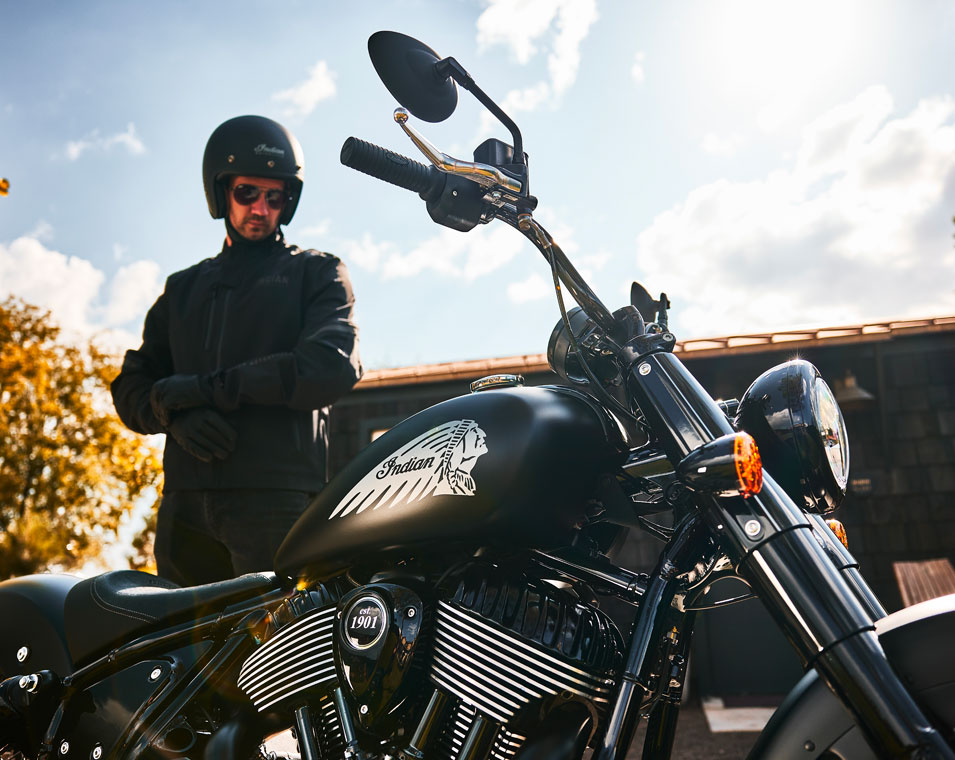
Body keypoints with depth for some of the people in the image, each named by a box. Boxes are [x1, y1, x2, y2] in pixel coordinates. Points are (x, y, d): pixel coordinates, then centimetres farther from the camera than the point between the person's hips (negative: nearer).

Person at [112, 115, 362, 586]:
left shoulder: (317, 273, 13)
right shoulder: (184, 287, 26)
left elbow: (332, 366, -6)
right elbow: (130, 387, 19)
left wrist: (209, 388, -7)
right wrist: (175, 415, -5)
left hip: (276, 495, -4)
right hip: (185, 499, 4)